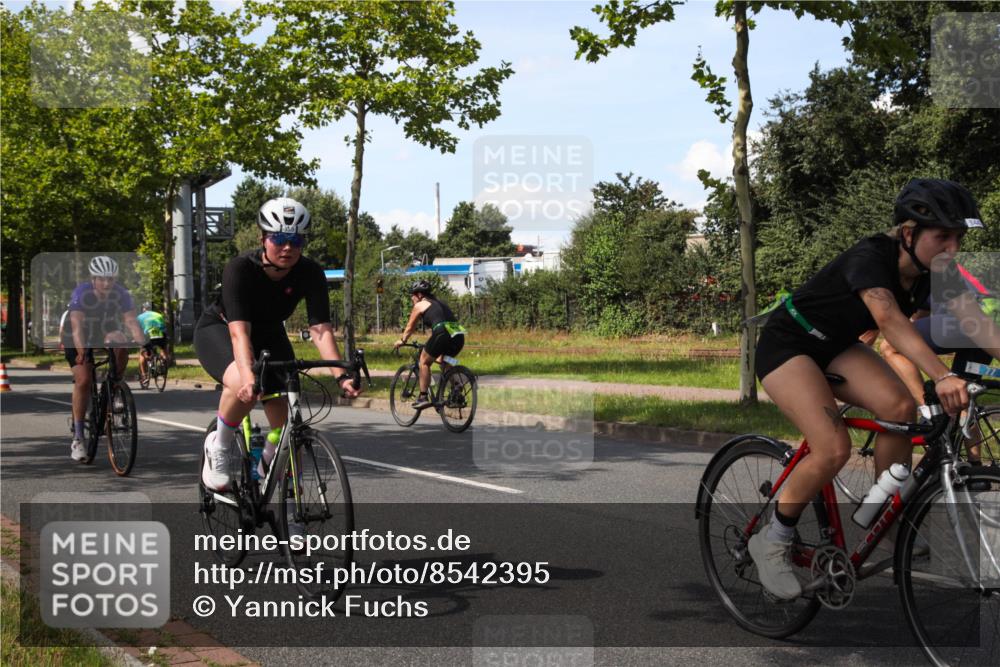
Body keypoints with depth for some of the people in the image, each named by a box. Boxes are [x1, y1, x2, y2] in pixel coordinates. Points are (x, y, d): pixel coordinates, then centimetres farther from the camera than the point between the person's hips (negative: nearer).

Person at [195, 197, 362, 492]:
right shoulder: (240, 268, -33)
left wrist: (341, 375, -44)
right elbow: (239, 331, -43)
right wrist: (248, 377, -58)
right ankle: (218, 446, -9)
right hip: (218, 330, -4)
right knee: (244, 386, -38)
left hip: (268, 335, 4)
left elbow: (320, 329, -30)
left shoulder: (310, 274, -23)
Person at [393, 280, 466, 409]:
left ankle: (423, 397, 8)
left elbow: (410, 328, 23)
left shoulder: (420, 305, 13)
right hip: (459, 335, 7)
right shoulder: (439, 303, 31)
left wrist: (401, 341, 40)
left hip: (443, 333, -7)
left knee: (424, 361, 13)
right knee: (443, 361, 30)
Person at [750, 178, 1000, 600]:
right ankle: (771, 543, -5)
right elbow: (890, 321, -47)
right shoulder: (870, 258, -31)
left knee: (900, 407, -20)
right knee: (834, 450, -24)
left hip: (835, 346, 7)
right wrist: (942, 376, -60)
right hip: (786, 344, -7)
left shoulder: (936, 271, -9)